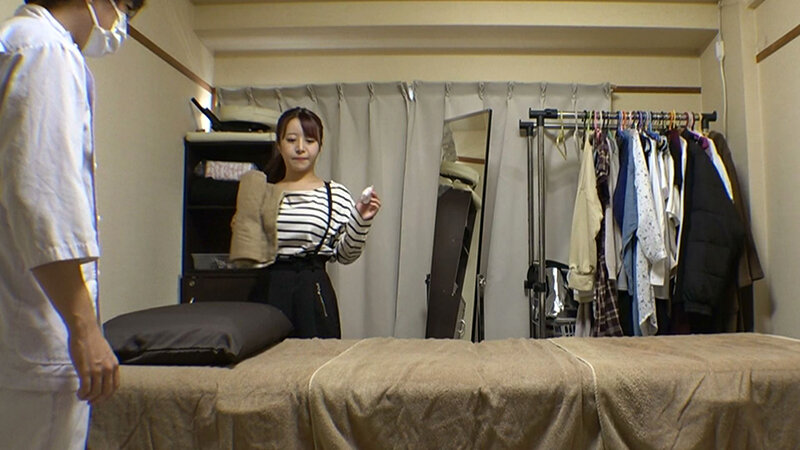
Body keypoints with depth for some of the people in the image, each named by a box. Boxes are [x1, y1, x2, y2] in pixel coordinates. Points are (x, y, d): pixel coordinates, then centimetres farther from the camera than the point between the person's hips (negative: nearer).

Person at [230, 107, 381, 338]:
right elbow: (247, 247, 16)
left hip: (313, 292, -2)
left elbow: (345, 255, 0)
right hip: (267, 290, 2)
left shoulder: (337, 195, 0)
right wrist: (240, 228, -1)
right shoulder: (262, 193, 9)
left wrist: (361, 221, -11)